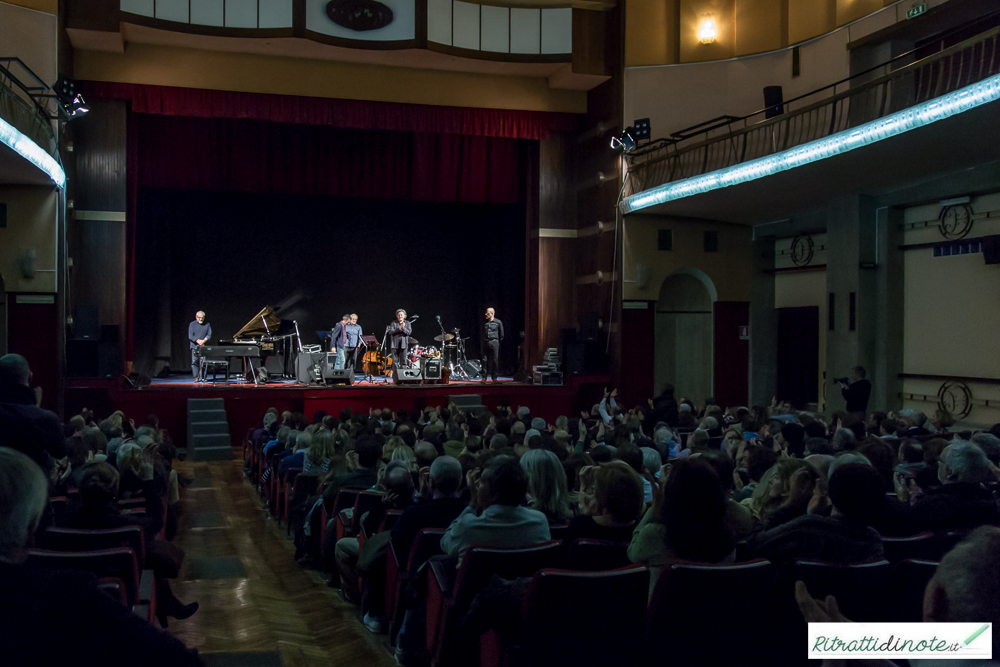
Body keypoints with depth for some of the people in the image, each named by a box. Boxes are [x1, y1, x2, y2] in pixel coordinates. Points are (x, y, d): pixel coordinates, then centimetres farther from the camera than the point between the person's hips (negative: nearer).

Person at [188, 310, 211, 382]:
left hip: (204, 346, 1)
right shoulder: (192, 324, 5)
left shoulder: (207, 325, 10)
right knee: (194, 361, -5)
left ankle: (203, 377, -1)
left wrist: (203, 341, -12)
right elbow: (190, 336, -1)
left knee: (203, 362, -5)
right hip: (194, 346, -1)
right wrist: (198, 341, -14)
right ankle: (196, 377, -1)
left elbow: (209, 335, 6)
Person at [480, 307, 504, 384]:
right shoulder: (484, 323, 10)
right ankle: (484, 377, 6)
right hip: (485, 343, 3)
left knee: (494, 360, 0)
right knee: (484, 360, 1)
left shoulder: (498, 322, 0)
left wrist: (498, 342, 4)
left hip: (494, 343, -3)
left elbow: (501, 335, 5)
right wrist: (481, 344, 9)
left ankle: (494, 377, 9)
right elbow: (482, 334, 15)